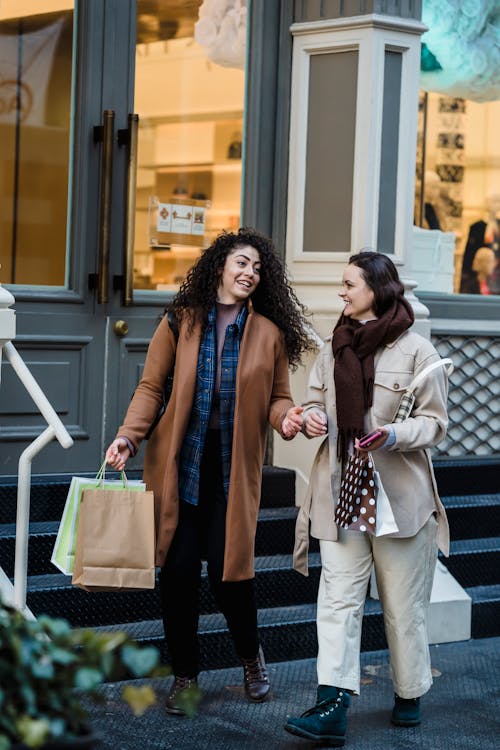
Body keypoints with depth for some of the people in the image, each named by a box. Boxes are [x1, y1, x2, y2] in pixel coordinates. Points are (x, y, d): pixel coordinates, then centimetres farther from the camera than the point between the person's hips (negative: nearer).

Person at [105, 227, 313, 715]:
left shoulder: (269, 333, 3)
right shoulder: (180, 322, 1)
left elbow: (277, 398, 7)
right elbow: (151, 386, 3)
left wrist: (285, 418, -16)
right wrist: (129, 434, -11)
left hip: (234, 465, 0)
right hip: (179, 460, 0)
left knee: (227, 567, -4)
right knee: (179, 568, 0)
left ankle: (251, 656, 25)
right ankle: (184, 674, 18)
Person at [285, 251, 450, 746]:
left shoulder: (416, 351, -5)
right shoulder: (332, 349, 11)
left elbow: (435, 422, -4)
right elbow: (313, 403, 19)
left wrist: (395, 435, -22)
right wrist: (311, 419, -5)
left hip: (399, 492, -4)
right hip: (340, 491, 4)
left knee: (402, 601, 8)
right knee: (338, 598, -5)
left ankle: (409, 695, 27)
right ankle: (332, 707, -10)